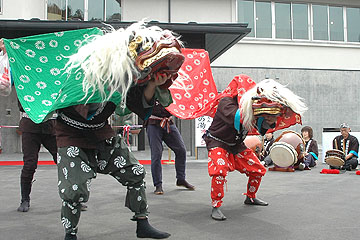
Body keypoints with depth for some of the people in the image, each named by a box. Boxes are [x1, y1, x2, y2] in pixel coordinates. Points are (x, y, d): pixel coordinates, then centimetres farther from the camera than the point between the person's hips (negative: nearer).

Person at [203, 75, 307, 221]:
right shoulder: (227, 102, -27)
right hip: (218, 142, -7)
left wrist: (271, 121, -25)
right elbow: (237, 117, -47)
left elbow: (263, 129, -4)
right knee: (220, 170, -32)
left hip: (237, 145, 7)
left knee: (257, 170, 9)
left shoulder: (251, 107, -7)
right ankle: (216, 206, -17)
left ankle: (250, 198, 33)